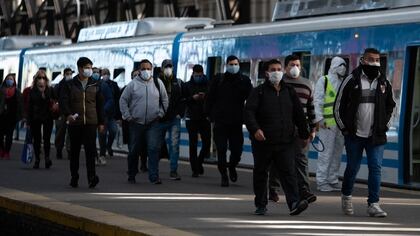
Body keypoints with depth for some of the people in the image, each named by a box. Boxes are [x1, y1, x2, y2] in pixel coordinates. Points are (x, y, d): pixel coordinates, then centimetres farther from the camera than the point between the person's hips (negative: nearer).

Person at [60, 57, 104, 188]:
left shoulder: (95, 85, 10)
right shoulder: (70, 85, 5)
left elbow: (100, 104, 15)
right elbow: (63, 101, -3)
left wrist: (101, 122, 12)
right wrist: (68, 114, -22)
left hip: (90, 123, 0)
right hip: (74, 123, 0)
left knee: (90, 149, -12)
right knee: (74, 151, 7)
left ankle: (91, 177, -18)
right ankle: (74, 178, 16)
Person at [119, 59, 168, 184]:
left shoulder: (158, 83, 5)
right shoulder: (133, 84, -1)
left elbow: (165, 100, 14)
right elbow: (123, 100, 4)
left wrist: (160, 114, 5)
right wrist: (127, 116, -1)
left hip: (153, 123, 1)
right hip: (136, 123, 0)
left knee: (154, 149, -12)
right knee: (134, 151, 8)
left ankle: (154, 176, -11)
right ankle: (132, 175, 23)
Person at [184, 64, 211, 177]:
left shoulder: (208, 85, 6)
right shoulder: (188, 85, 6)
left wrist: (205, 97, -14)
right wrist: (192, 98, -13)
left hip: (204, 118, 1)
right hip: (191, 118, -1)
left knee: (207, 143, -2)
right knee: (193, 144, -2)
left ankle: (199, 162, 23)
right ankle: (195, 169, 3)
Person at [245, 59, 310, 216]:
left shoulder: (289, 91, 13)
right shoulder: (259, 92, 1)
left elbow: (299, 114, 20)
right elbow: (249, 112, -9)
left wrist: (304, 134, 19)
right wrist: (255, 129, -25)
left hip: (285, 143, 2)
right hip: (262, 142, -2)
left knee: (288, 172, -9)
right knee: (260, 173, 7)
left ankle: (294, 203, -18)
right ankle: (261, 205, 18)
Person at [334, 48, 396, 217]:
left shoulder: (384, 83, 6)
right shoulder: (352, 81, -4)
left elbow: (390, 105, 22)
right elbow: (338, 106, 1)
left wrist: (384, 124, 11)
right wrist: (345, 128, -1)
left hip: (376, 136, 2)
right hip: (355, 135, -2)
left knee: (375, 168, -6)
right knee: (352, 168, 7)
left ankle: (373, 204, -4)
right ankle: (346, 196, 30)